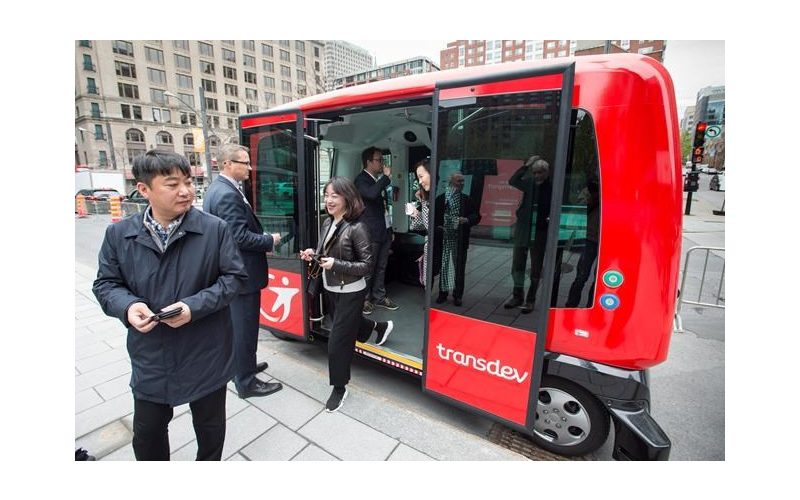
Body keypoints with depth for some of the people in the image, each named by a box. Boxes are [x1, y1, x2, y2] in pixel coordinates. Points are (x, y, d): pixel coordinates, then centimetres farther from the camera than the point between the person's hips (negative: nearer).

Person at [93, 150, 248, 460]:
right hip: (149, 358, 3)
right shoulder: (119, 234, -4)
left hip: (205, 356, -2)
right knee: (146, 431, 23)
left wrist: (194, 306, -22)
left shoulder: (215, 229, -12)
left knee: (210, 426, 20)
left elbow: (234, 276, -8)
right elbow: (105, 283, 6)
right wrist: (127, 306, -17)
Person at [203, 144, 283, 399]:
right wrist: (270, 240, -11)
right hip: (242, 273, -11)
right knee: (244, 327, 2)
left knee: (237, 324, 22)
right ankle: (246, 382, 17)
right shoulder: (229, 195, -21)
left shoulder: (216, 188, 12)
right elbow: (241, 238, -25)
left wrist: (262, 236, 7)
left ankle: (241, 365, 40)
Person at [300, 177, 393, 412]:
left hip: (350, 292, -8)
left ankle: (339, 388, 25)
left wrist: (336, 264, -30)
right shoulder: (327, 223, 0)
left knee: (337, 342, 1)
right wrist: (313, 254, -8)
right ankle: (381, 327, 57)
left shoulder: (356, 227, -22)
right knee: (346, 326, 29)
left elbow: (367, 266, -20)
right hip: (330, 288, 8)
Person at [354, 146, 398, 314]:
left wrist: (390, 229, 20)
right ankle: (365, 299, 17)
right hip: (371, 232, -8)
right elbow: (372, 194, -33)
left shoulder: (378, 180, 15)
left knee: (381, 267, 15)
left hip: (385, 230, 8)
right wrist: (387, 176, -19)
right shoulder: (361, 180, -10)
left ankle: (379, 296, 27)